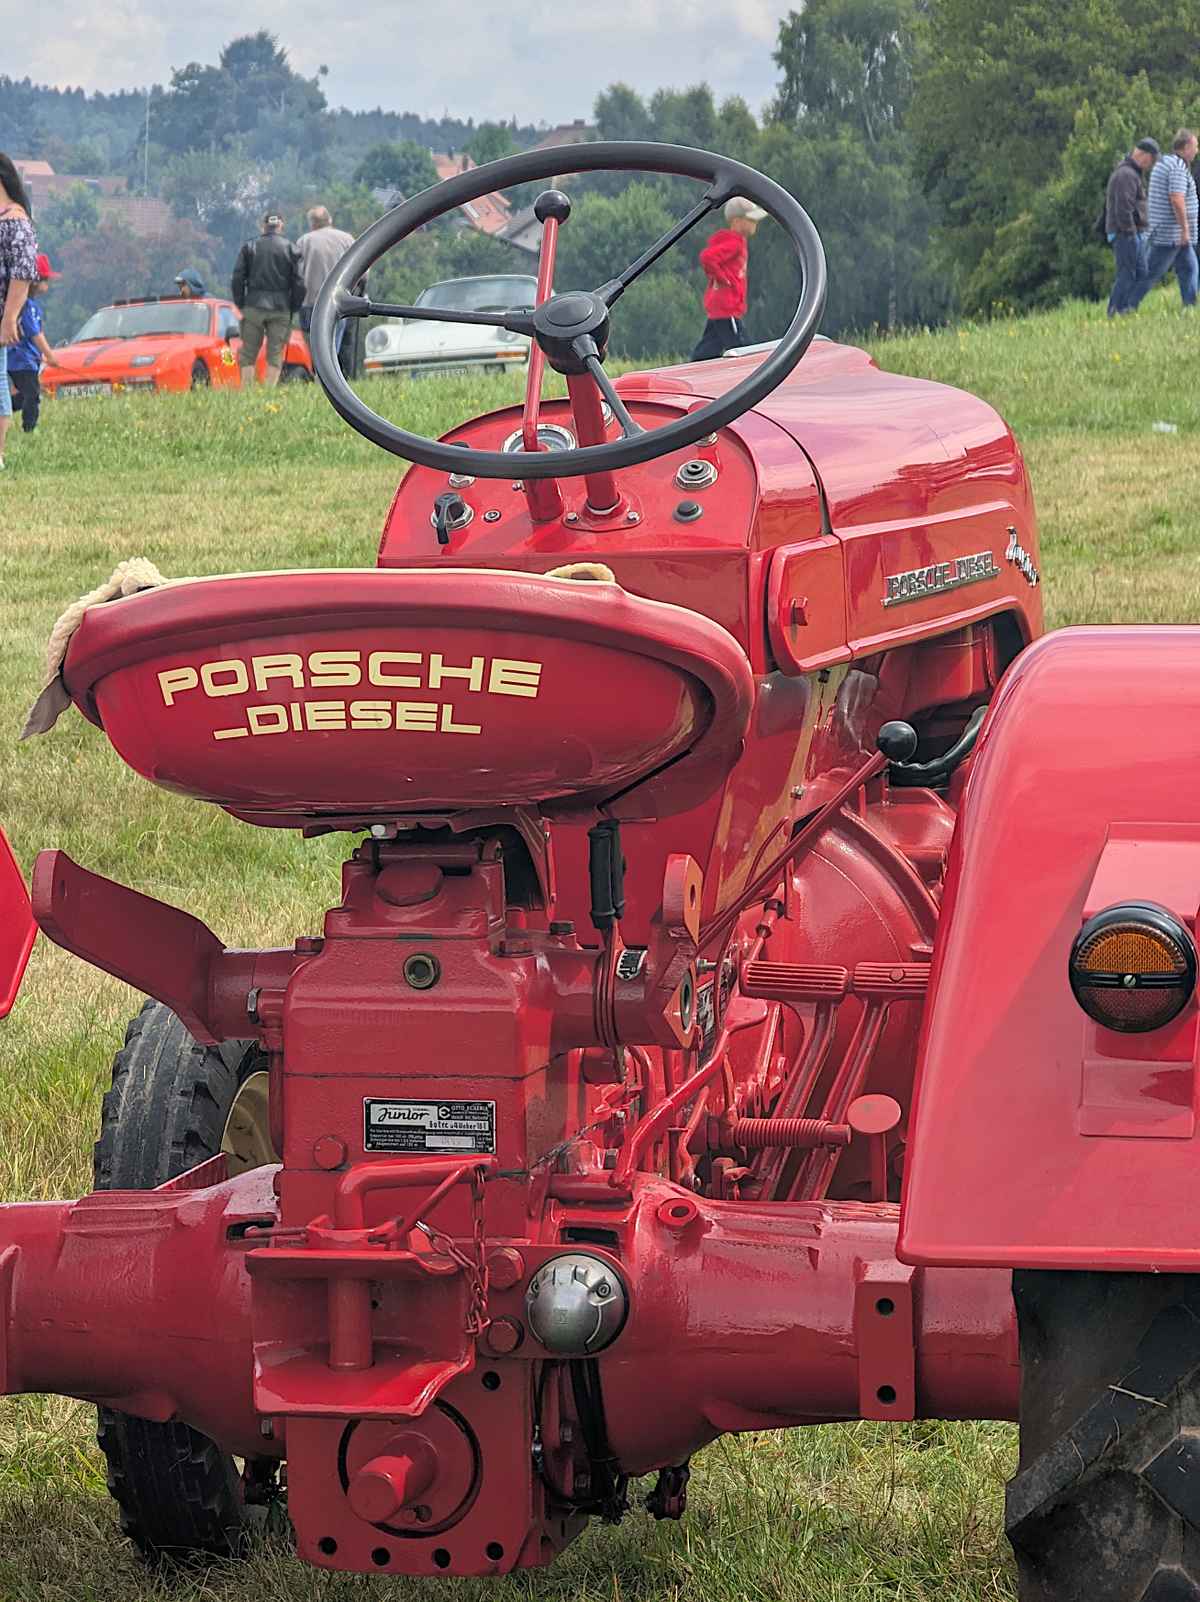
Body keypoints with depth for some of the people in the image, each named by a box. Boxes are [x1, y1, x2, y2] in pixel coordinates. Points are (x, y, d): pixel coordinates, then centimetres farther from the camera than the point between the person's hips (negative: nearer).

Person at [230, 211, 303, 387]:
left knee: (248, 354, 6)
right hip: (280, 309, 0)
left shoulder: (249, 247, 6)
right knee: (275, 356, 2)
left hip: (254, 306, 1)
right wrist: (294, 308, 8)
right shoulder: (290, 248, 2)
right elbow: (298, 282, -1)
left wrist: (240, 305, 9)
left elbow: (237, 278, 3)